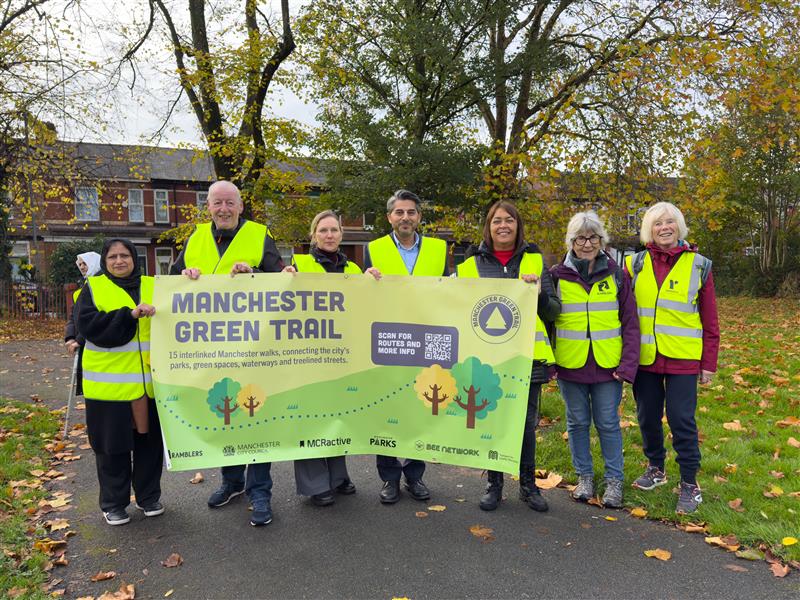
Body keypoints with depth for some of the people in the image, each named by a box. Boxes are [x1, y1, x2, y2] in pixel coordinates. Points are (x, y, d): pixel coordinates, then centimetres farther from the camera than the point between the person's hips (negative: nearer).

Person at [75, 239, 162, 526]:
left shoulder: (153, 287, 11)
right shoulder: (94, 288, 3)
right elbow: (87, 323, -13)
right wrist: (130, 315, -21)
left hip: (150, 381, 2)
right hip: (109, 382, -2)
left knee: (150, 439, 11)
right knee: (112, 443, 8)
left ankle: (149, 496, 29)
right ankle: (113, 503, 26)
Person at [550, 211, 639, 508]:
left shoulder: (616, 275, 0)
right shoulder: (557, 276, 0)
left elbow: (630, 324, 0)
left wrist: (628, 364, -8)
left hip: (607, 366, -1)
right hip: (570, 365, 1)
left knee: (608, 424, 7)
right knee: (577, 422, 12)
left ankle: (614, 480, 24)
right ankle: (584, 476, 29)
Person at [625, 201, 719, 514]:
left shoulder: (698, 265, 0)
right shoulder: (635, 264, 3)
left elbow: (710, 320, 2)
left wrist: (709, 363, 1)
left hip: (682, 358, -2)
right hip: (644, 357, 2)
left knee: (681, 419, 1)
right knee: (647, 417, 12)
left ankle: (689, 484, 17)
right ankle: (655, 467, 34)